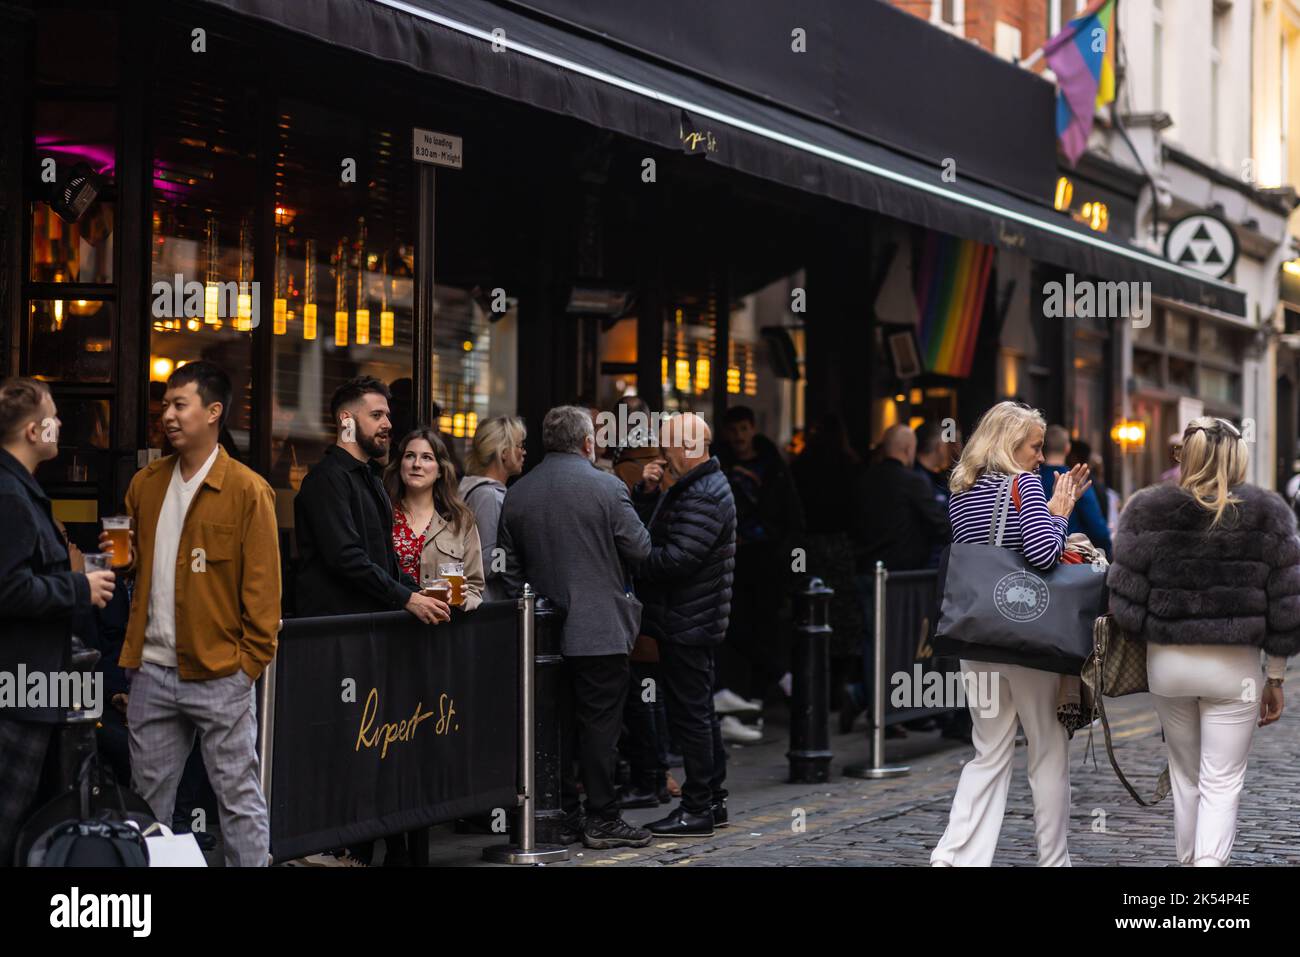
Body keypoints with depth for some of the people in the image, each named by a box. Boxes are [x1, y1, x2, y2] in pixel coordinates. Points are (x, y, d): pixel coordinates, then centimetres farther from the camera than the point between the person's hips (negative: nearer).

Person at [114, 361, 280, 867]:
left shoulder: (247, 490, -6)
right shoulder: (145, 483, 11)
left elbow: (261, 585, -6)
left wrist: (250, 662, -10)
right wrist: (123, 560, 1)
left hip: (219, 672, -5)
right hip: (152, 669, 6)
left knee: (238, 797, 1)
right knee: (147, 797, 12)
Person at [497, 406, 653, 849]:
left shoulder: (516, 494, 5)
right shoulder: (606, 487, -10)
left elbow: (508, 566, 9)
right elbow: (639, 550, -5)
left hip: (544, 630, 5)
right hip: (598, 628, -5)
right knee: (599, 724, -1)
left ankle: (563, 815, 16)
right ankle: (602, 819, 1)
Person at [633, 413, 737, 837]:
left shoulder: (704, 497, -18)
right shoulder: (691, 487, 16)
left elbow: (675, 559, -25)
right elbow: (651, 530, 18)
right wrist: (648, 492, 3)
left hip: (687, 624, -11)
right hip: (694, 622, 11)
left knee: (690, 714, -6)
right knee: (700, 712, 15)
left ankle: (697, 809, -2)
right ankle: (712, 800, 23)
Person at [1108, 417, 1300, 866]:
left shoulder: (1146, 511, -4)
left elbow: (1125, 600, -6)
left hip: (1167, 661, 2)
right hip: (1233, 664, -2)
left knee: (1185, 776, 19)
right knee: (1222, 783, 2)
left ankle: (1188, 859, 29)